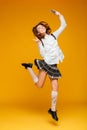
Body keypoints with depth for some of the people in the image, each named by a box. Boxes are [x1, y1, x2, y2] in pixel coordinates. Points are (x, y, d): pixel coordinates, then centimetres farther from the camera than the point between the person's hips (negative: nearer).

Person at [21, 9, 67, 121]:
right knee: (39, 85, -4)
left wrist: (59, 15, 5)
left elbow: (63, 25, 12)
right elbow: (43, 55, -10)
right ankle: (29, 67, 19)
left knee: (55, 88, -3)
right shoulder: (41, 41, 1)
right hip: (45, 64, -3)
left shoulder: (53, 35, 10)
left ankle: (53, 110, 11)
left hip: (53, 66, 3)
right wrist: (38, 44, -18)